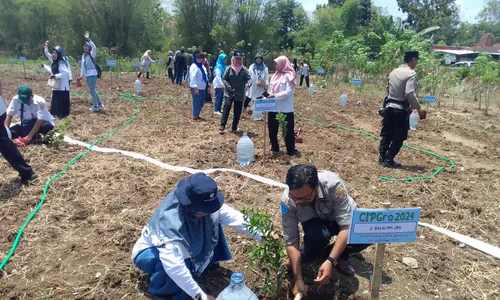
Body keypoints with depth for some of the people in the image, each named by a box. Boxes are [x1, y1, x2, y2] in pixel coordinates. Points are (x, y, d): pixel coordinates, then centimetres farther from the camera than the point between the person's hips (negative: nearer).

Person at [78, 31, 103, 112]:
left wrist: (88, 39, -38)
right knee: (92, 90, 14)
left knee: (91, 90, -4)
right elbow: (83, 66, 18)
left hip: (93, 74, -8)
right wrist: (81, 75, 18)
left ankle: (95, 106, 6)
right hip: (87, 75, 8)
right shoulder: (83, 55, 12)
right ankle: (99, 104, 25)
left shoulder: (92, 54, -8)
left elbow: (94, 48, -30)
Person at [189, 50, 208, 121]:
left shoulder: (202, 66, 12)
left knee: (201, 102, 15)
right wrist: (195, 87, -22)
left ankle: (197, 115, 28)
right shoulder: (194, 66, -12)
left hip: (202, 87, 8)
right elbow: (192, 78, -17)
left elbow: (205, 76, 18)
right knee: (196, 102, -3)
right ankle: (195, 116, 10)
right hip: (196, 88, -8)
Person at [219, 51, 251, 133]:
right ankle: (222, 126, -12)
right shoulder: (229, 68, 0)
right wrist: (228, 86, -15)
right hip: (229, 93, -1)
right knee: (226, 108, -13)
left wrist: (249, 83, -32)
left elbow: (249, 78, -8)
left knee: (238, 111, 6)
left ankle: (234, 127, 19)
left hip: (240, 94, 1)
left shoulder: (244, 69, 1)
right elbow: (224, 78, 2)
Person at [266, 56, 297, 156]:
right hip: (274, 107, 8)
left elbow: (289, 92, -18)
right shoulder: (276, 75, 13)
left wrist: (275, 96, -20)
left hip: (285, 109, -7)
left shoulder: (288, 76, -10)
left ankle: (291, 150, 13)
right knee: (272, 128, 14)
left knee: (288, 130, 2)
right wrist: (269, 95, -2)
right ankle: (275, 147, 29)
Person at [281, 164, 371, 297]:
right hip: (315, 222, 0)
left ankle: (340, 255, -3)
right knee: (316, 236, -36)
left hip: (343, 217, 1)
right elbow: (291, 242, -23)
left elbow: (346, 226, -33)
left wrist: (331, 261, -39)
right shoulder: (287, 201, -31)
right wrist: (298, 279, -25)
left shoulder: (332, 183, -38)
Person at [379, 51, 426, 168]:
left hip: (389, 106, 7)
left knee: (386, 134, 15)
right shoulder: (411, 73, -12)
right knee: (399, 137, 5)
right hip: (401, 109, -7)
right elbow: (409, 93, -21)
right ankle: (389, 160, 7)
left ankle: (382, 157, 20)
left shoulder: (393, 72, 11)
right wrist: (418, 108, -14)